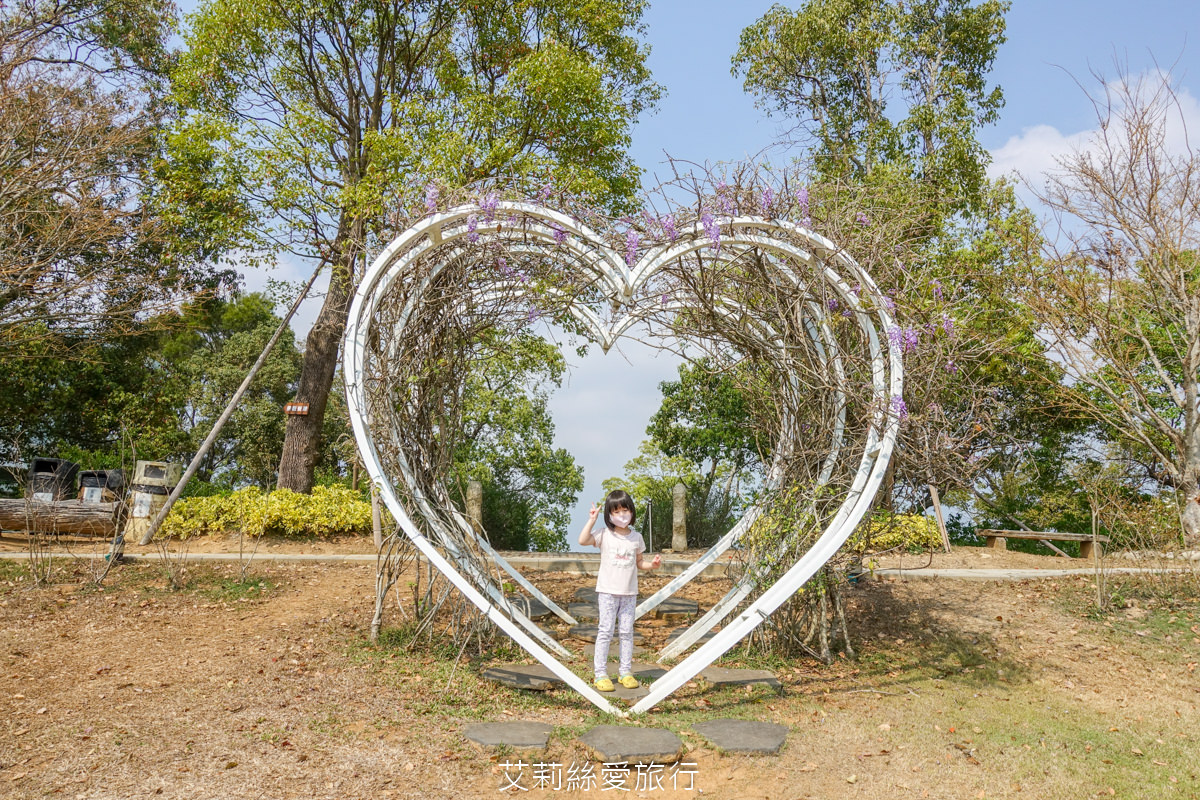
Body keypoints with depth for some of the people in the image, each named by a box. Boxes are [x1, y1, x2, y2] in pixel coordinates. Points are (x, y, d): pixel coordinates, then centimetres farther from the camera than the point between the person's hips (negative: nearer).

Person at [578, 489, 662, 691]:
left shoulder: (636, 537, 7)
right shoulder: (605, 535, -4)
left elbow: (639, 562, 15)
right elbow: (583, 540, -20)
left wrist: (652, 564, -3)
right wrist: (592, 520, -19)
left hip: (629, 593, 3)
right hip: (607, 591, -3)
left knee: (627, 632, 8)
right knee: (605, 631, -2)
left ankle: (625, 672, 18)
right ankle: (601, 674, 4)